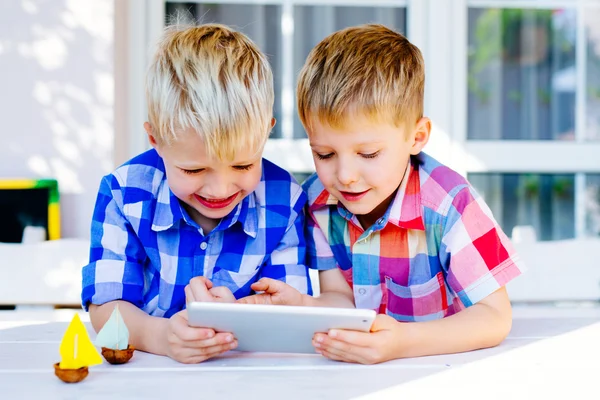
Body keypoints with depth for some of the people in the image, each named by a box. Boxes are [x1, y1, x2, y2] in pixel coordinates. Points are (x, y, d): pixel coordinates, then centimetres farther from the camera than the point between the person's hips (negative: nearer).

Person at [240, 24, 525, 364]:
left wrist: (404, 342, -37)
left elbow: (495, 317, -21)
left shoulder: (449, 205, -21)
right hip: (356, 375, 4)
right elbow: (340, 298, -1)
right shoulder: (318, 199, -7)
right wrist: (302, 305, -25)